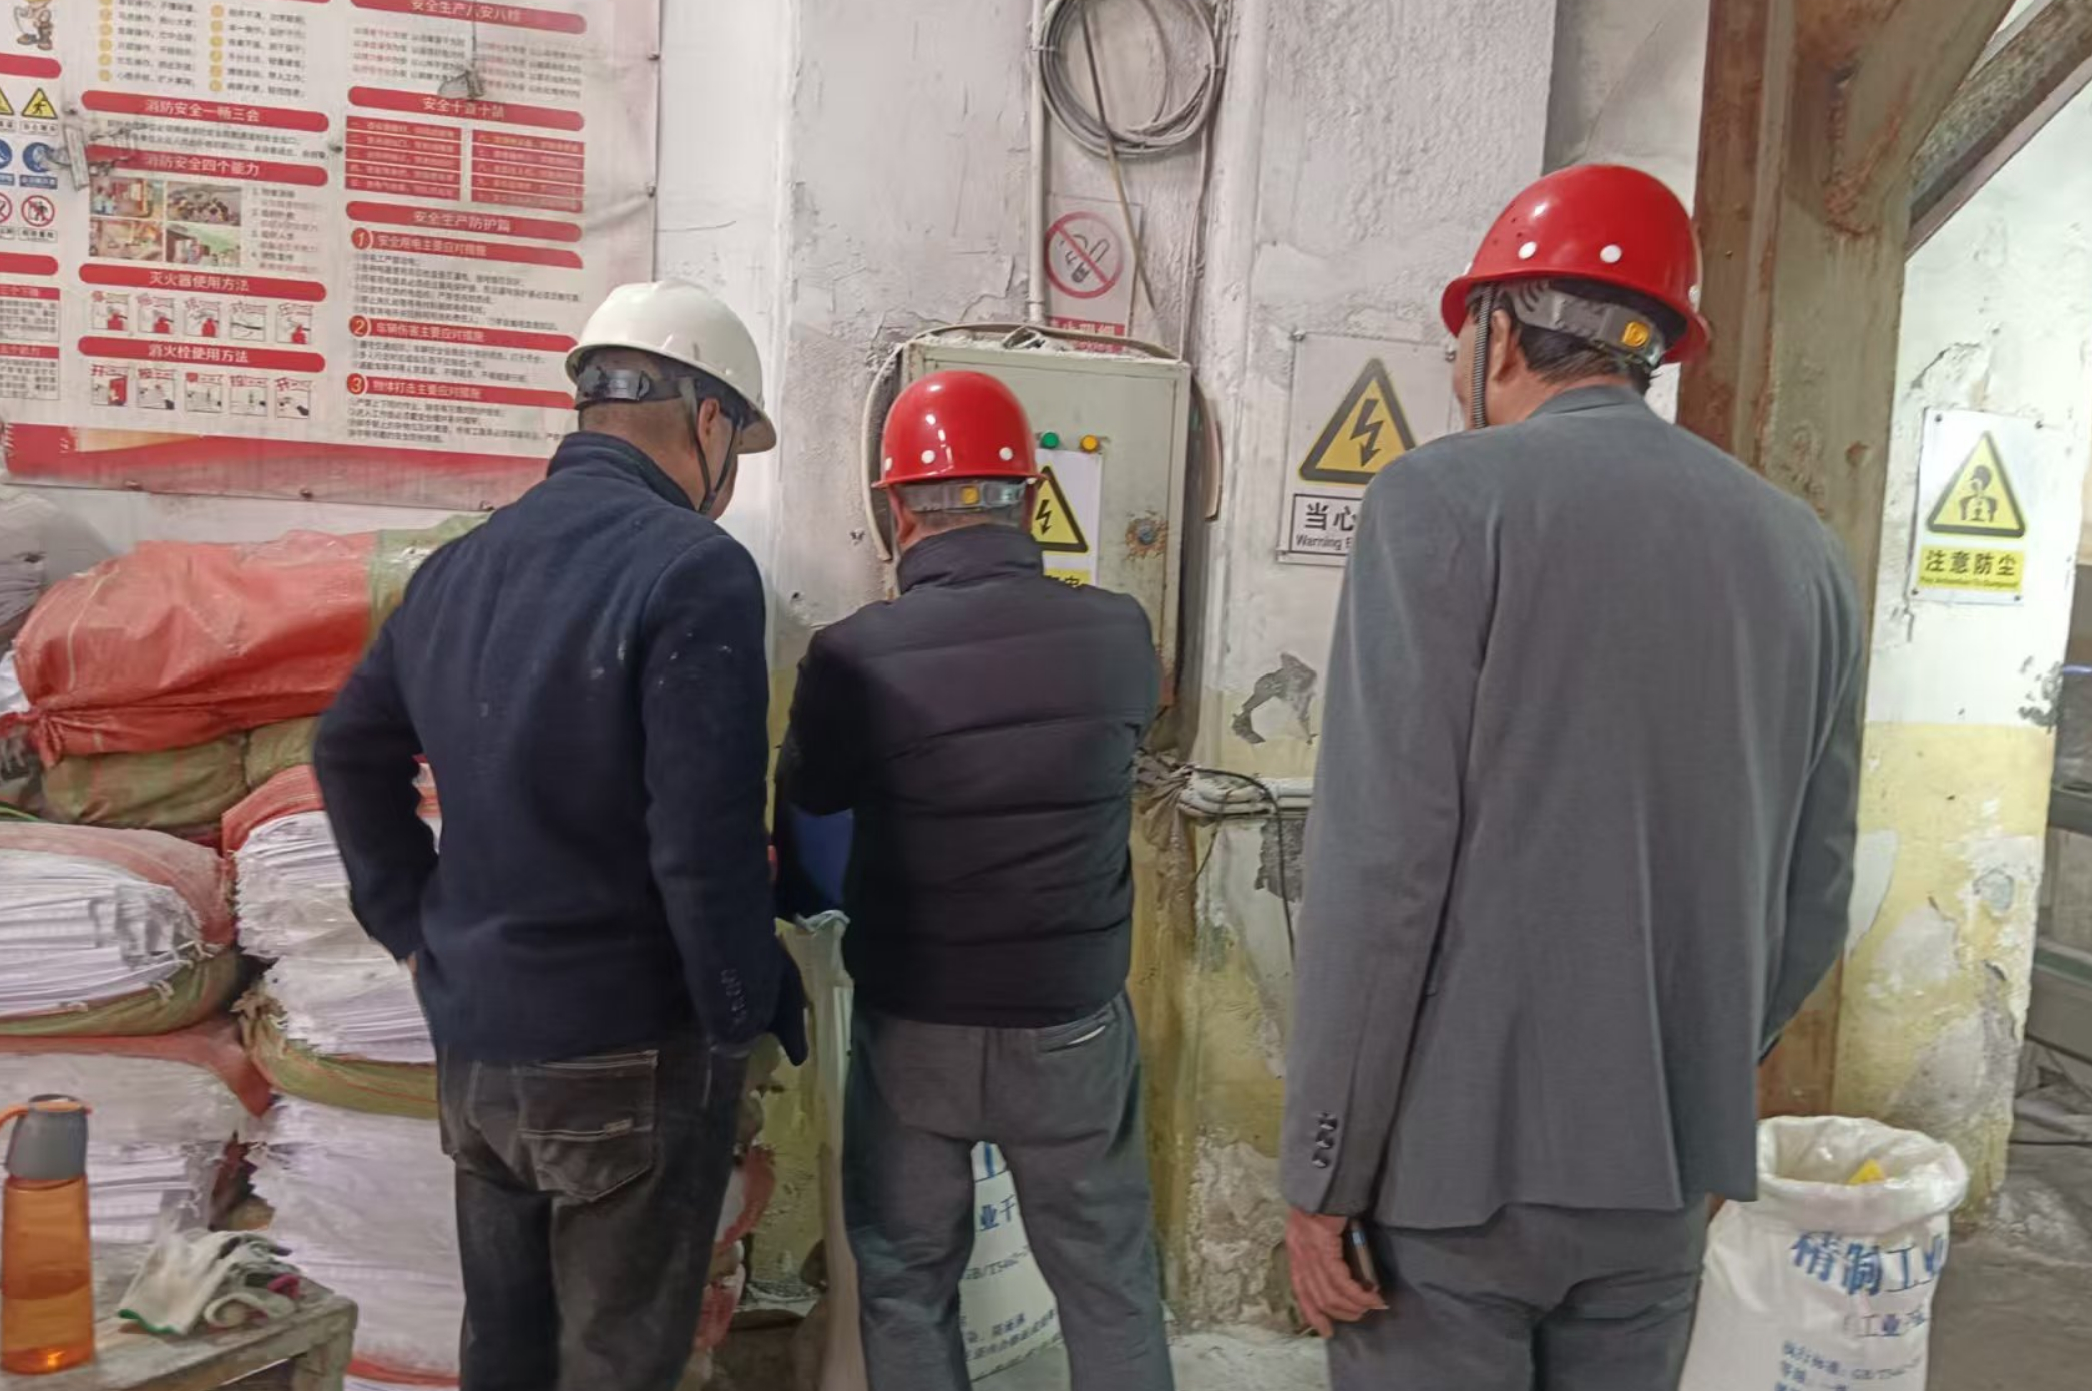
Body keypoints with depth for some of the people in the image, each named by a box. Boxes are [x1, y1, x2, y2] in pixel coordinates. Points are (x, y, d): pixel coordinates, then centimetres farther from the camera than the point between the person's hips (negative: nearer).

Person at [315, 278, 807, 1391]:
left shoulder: (460, 567, 7)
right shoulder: (693, 568, -19)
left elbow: (351, 752, 18)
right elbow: (706, 837, -24)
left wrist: (415, 925, 17)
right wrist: (751, 1008, -10)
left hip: (474, 1040, 8)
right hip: (630, 1056, -7)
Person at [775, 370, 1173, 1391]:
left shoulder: (853, 656, -16)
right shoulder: (1118, 636, -11)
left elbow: (805, 828, -1)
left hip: (911, 1029, -1)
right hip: (1073, 1026, 1)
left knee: (905, 1287, 19)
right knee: (1111, 1289, 18)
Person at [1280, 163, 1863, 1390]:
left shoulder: (1446, 498, -10)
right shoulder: (1802, 548, 6)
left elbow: (1382, 861, -17)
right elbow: (1814, 898, 10)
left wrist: (1325, 1170, -10)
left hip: (1458, 1149, -5)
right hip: (1669, 1163, 6)